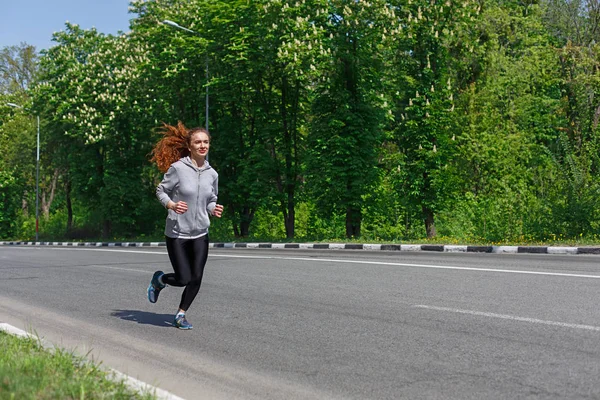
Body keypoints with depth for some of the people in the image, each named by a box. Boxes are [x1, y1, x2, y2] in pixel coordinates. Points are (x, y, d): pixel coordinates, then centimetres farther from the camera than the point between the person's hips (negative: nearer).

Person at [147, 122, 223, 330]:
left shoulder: (212, 174, 1)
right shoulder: (177, 168, -13)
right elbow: (161, 191, -3)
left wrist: (214, 209, -10)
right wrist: (172, 205, -22)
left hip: (200, 233, 4)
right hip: (177, 232, -4)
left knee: (196, 279, 1)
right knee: (183, 279, -4)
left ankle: (180, 315, 23)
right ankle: (159, 279, 31)